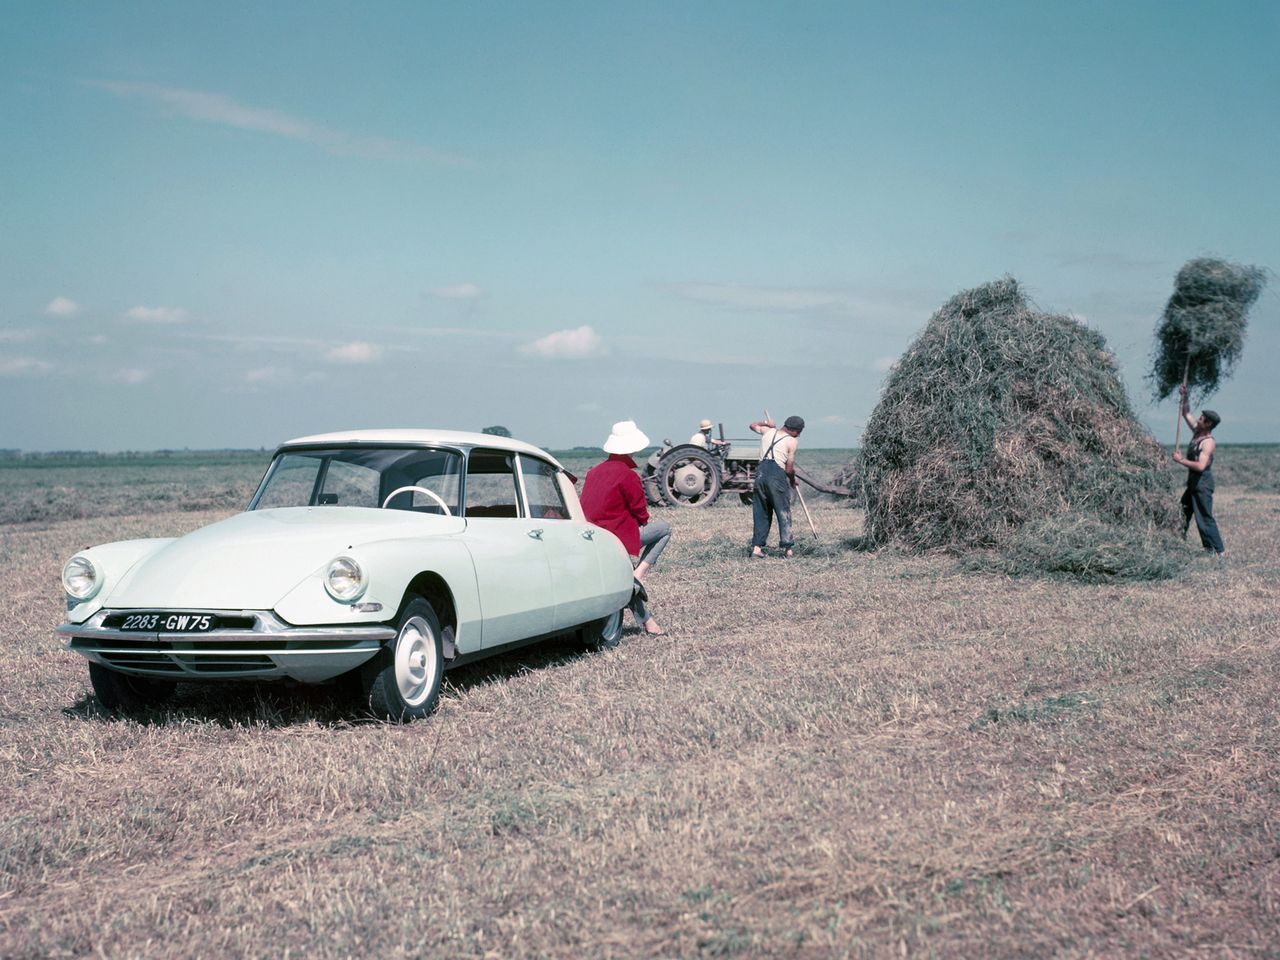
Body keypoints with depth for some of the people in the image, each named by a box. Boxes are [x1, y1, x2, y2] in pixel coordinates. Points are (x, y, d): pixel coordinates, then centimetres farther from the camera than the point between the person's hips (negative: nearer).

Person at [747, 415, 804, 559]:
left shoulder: (768, 431, 13)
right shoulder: (791, 441, 0)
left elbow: (753, 425, 36)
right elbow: (789, 469, -2)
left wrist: (766, 423, 45)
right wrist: (792, 480, 15)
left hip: (761, 473, 5)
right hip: (778, 476, -5)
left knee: (760, 512, 11)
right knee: (784, 513, 4)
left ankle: (756, 547, 5)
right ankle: (787, 548, 2)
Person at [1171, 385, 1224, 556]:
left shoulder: (1208, 442, -19)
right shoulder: (1197, 431, 6)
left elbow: (1200, 466, -30)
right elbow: (1186, 413, 20)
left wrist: (1181, 460, -22)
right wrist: (1184, 397, 7)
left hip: (1202, 484, -10)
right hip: (1193, 482, 10)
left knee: (1204, 518, -8)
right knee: (1183, 513, 14)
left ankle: (1219, 550, -4)